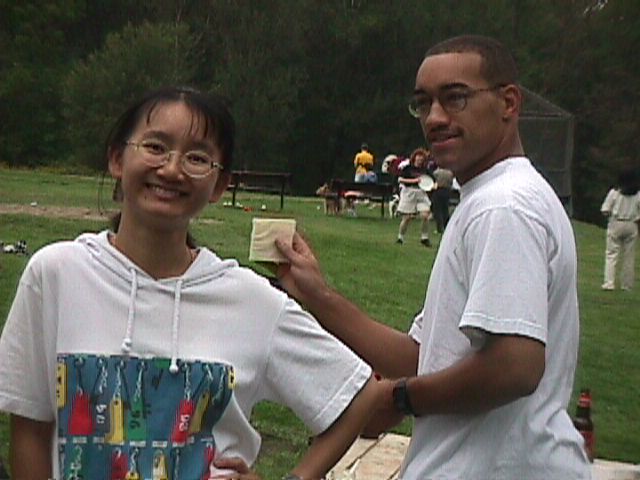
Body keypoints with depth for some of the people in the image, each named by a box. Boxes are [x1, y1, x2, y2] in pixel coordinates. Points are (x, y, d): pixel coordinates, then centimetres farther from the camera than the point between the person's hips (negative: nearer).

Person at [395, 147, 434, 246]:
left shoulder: (425, 170, 8)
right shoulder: (408, 168, -2)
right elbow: (400, 179, -9)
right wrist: (414, 180, -17)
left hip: (422, 194, 3)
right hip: (409, 193, -3)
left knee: (425, 215, -12)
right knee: (407, 218, 0)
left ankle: (424, 237, 4)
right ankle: (400, 237, 18)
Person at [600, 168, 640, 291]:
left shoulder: (614, 192, -8)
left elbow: (605, 211, -8)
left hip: (616, 224, -2)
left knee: (611, 254, 2)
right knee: (629, 256, 9)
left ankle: (609, 283, -7)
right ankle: (627, 284, 14)